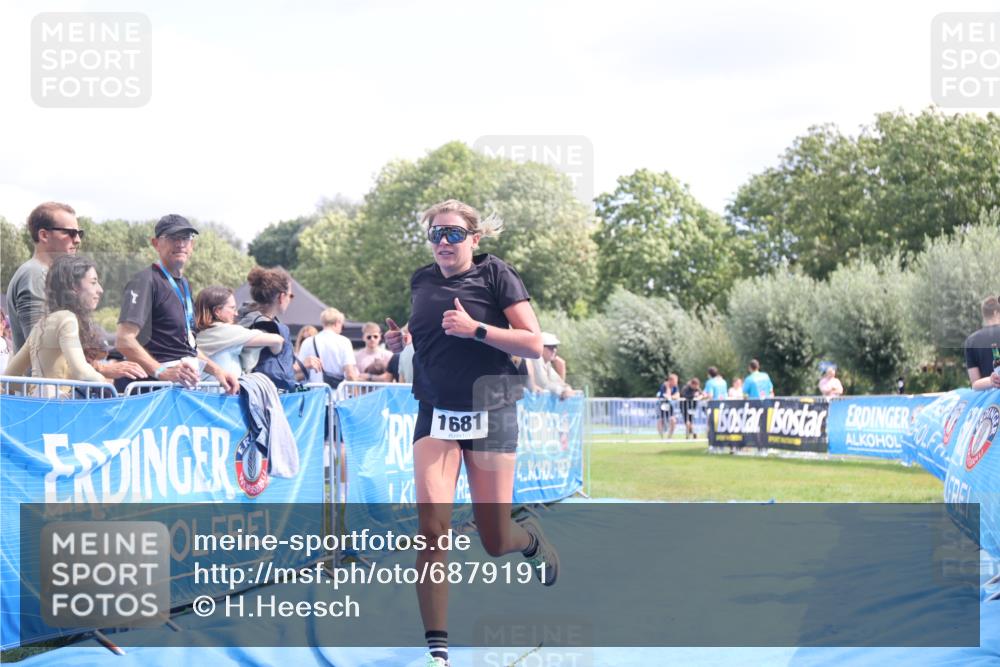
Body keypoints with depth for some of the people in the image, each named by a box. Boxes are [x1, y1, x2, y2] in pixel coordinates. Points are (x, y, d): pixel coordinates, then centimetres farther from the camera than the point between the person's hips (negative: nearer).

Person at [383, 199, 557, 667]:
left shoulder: (495, 275, -6)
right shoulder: (421, 282, 7)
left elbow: (533, 344, -11)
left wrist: (475, 329, -21)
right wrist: (400, 341, 5)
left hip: (489, 415, -3)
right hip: (436, 414, 3)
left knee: (495, 542, 4)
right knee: (431, 526, -15)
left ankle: (531, 537, 43)